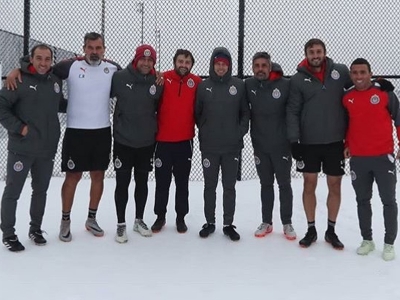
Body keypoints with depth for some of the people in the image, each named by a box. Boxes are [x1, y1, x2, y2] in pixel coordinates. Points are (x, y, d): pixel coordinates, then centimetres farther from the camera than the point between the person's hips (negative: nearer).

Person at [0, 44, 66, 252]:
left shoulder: (55, 81, 7)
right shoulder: (19, 80, -11)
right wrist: (18, 127, -16)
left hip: (47, 149, 5)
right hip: (21, 148, -5)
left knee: (41, 190, 16)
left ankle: (35, 228, 32)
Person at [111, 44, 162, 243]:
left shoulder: (157, 83, -1)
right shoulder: (120, 78, -10)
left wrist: (154, 129, 7)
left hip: (147, 142, 3)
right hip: (123, 141, -3)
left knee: (142, 182, 14)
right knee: (122, 183, 2)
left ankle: (139, 220, 29)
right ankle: (121, 224, 14)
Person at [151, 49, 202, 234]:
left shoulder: (196, 83, -1)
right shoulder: (162, 79, -5)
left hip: (185, 141, 1)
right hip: (163, 140, -1)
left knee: (182, 182, 11)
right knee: (162, 181, 9)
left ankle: (181, 217, 22)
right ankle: (160, 216, 22)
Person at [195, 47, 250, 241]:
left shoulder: (239, 86, 0)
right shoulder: (203, 86, 0)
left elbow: (245, 112, 4)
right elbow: (197, 113, 6)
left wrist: (240, 132, -6)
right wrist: (205, 131, 2)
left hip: (232, 146, 0)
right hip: (209, 147, 0)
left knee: (229, 187, 8)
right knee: (210, 186, 10)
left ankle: (229, 224, 18)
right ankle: (209, 222, 23)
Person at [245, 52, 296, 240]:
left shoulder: (285, 85, -14)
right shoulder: (248, 85, -3)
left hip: (281, 144, -3)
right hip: (260, 144, 3)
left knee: (284, 184, 8)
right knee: (266, 184, 14)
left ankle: (287, 223, 20)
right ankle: (266, 222, 24)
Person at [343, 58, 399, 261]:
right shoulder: (347, 98, 4)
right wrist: (347, 144, 10)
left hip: (383, 157, -3)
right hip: (357, 159, 3)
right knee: (362, 200, 11)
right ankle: (367, 240, 24)